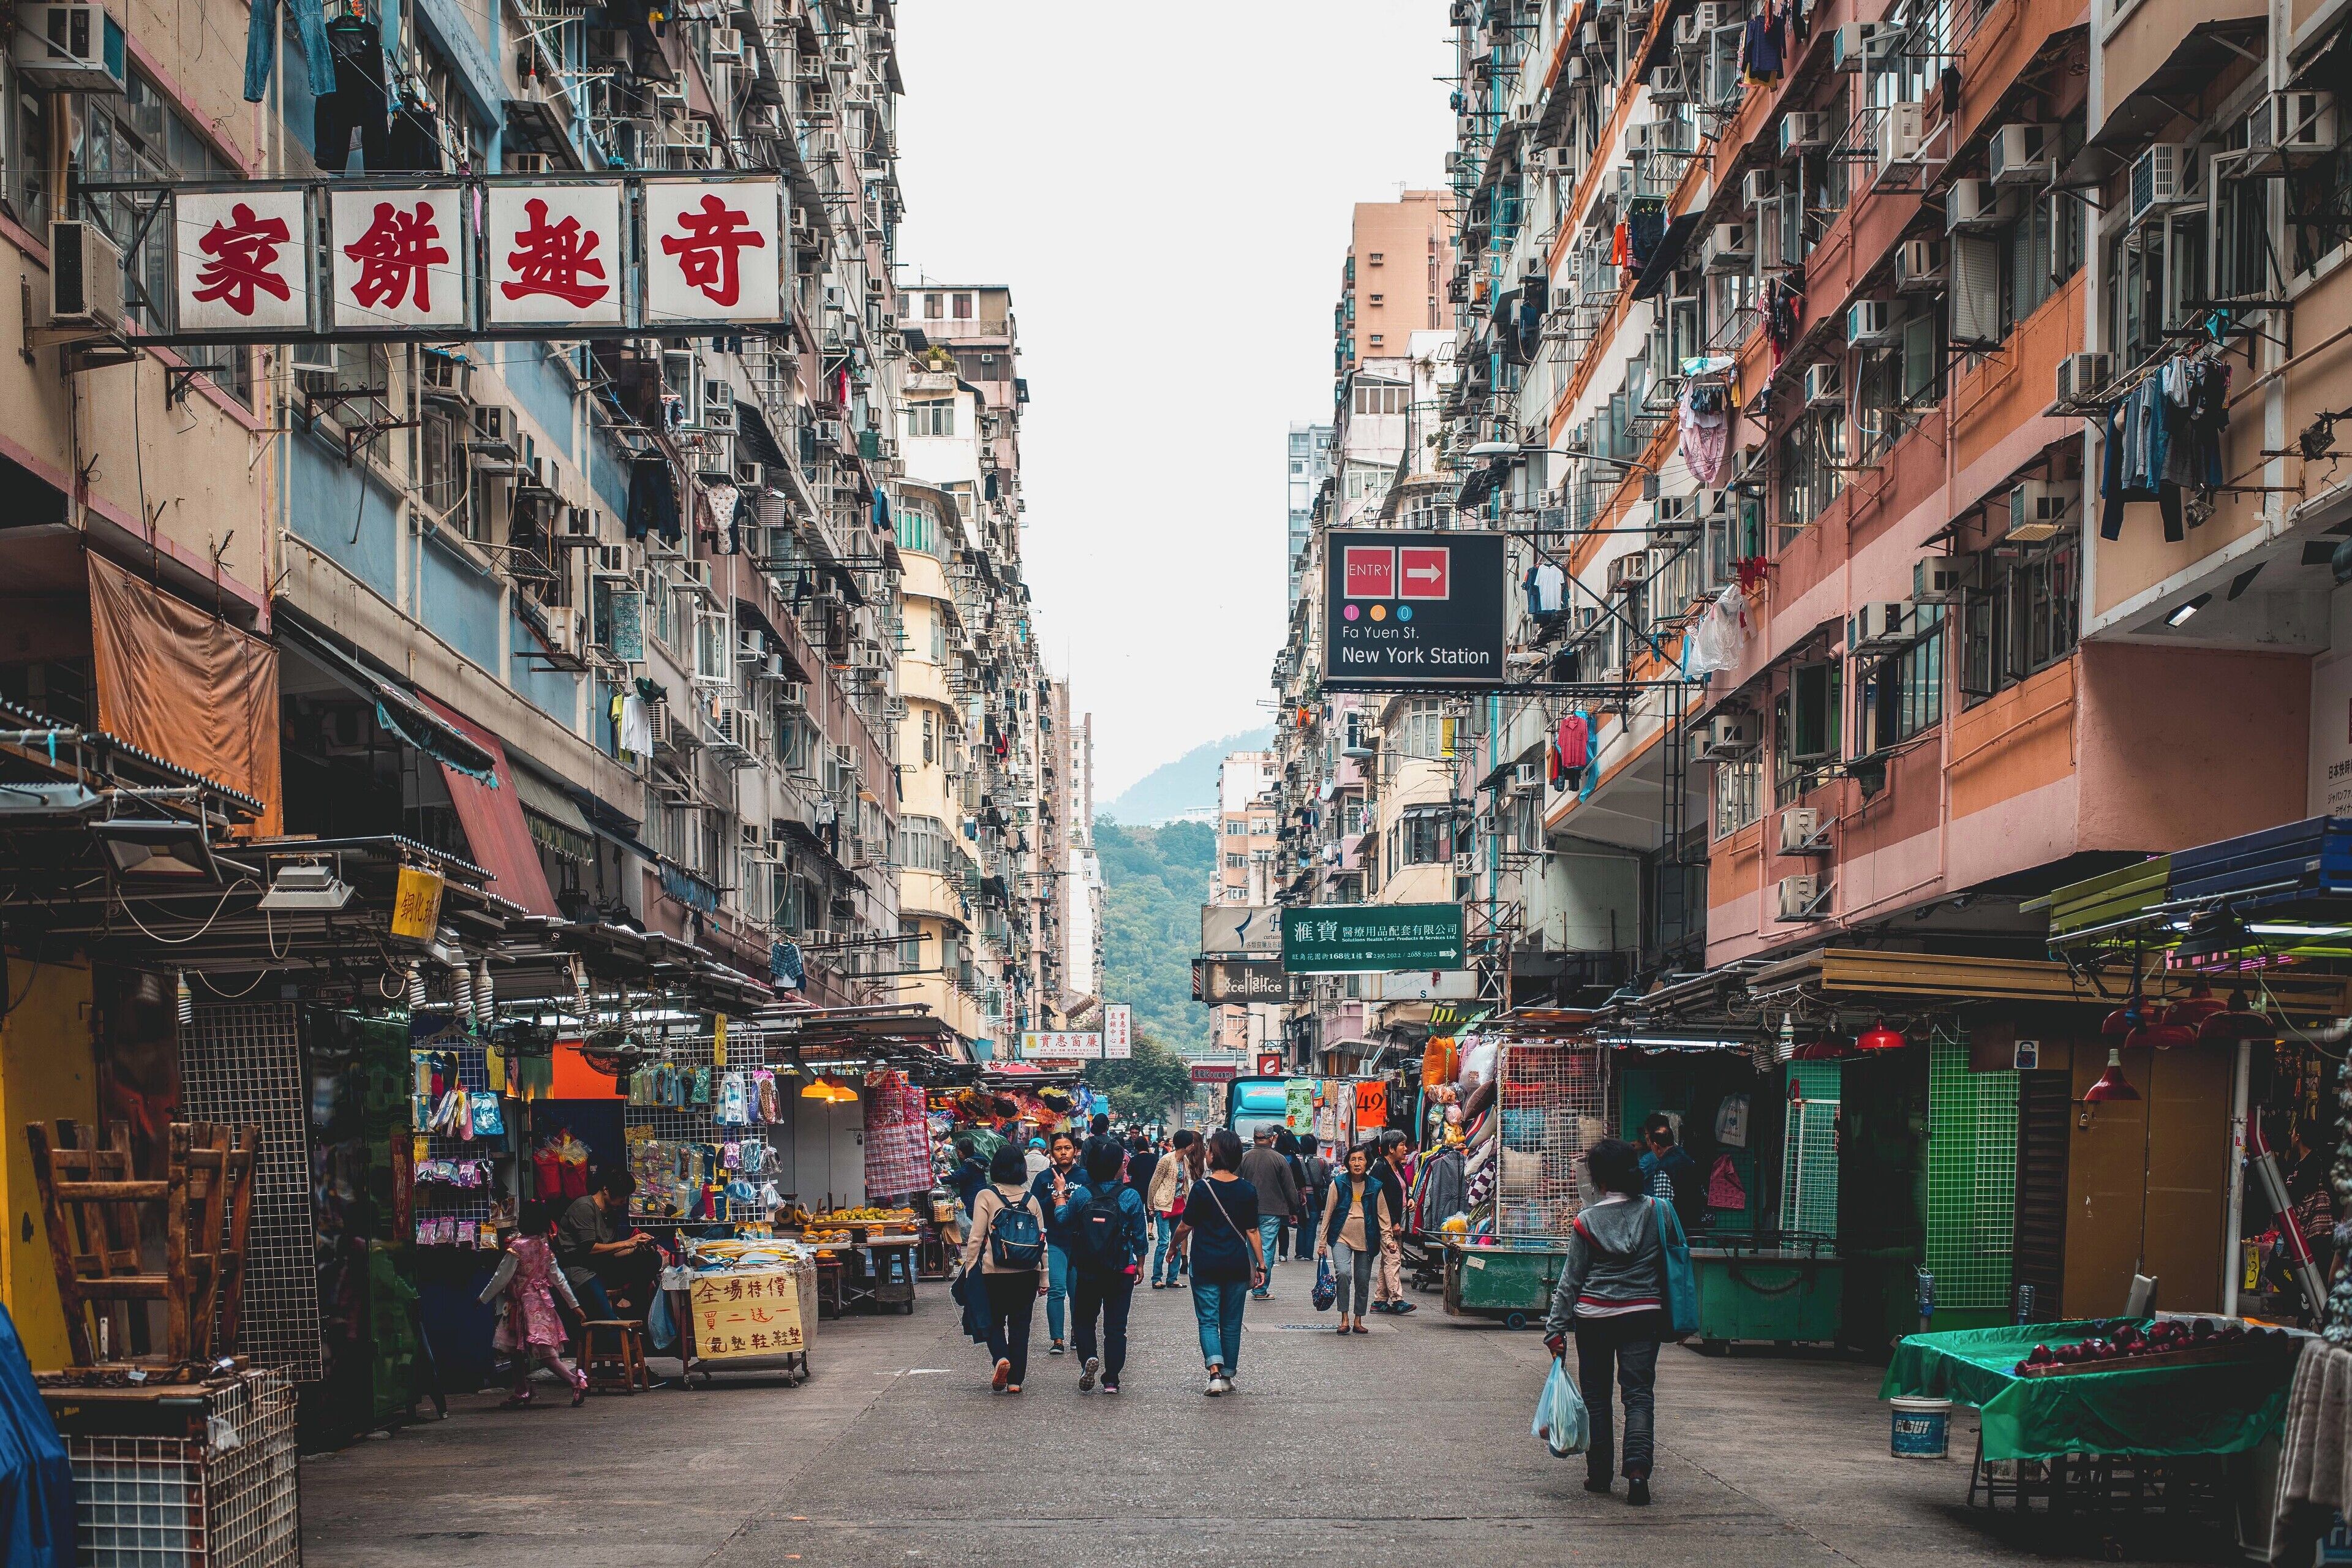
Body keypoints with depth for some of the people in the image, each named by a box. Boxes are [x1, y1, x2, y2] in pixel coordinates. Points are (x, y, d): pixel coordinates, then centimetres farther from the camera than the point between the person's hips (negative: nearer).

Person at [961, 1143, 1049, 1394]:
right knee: (1020, 1326, 10)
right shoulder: (1031, 1199, 4)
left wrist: (969, 1268, 0)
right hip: (1026, 1274, 3)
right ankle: (1015, 1380, 8)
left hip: (994, 1272, -3)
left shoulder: (986, 1197, -6)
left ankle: (1001, 1358, -15)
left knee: (994, 1322, 12)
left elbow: (976, 1238, -8)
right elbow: (1042, 1240, 8)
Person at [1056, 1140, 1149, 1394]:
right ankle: (1111, 1380, 7)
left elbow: (1063, 1220, 9)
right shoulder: (1131, 1197, -11)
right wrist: (1140, 1265, 14)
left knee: (1084, 1319, 17)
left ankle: (1089, 1357, -8)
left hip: (1087, 1271, 0)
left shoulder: (1081, 1194, -10)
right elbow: (1140, 1237, -2)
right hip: (1122, 1272, 0)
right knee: (1116, 1325, 9)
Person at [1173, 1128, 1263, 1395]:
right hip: (1237, 1264, 3)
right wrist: (1261, 1266, 7)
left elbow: (1186, 1227, -4)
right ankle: (1227, 1376, 18)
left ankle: (1215, 1371, -17)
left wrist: (1174, 1246, 15)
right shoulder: (1247, 1190, -1)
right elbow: (1252, 1232, 1)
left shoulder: (1201, 1188, -9)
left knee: (1208, 1320, 1)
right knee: (1231, 1323, 13)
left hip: (1206, 1265, -3)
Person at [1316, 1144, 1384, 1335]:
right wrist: (1322, 1243, 2)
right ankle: (1345, 1319, -12)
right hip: (1342, 1238, -2)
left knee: (1363, 1282, 5)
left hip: (1365, 1240, 2)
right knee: (1343, 1273, -22)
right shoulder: (1338, 1184, 0)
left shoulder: (1375, 1186, 4)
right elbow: (1328, 1214, 4)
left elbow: (1383, 1215, 8)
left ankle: (1358, 1321, 21)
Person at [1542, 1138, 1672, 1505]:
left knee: (1596, 1395, 12)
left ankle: (1599, 1474, 16)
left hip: (1595, 1317, -1)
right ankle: (1638, 1468, -17)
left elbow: (1571, 1280, -3)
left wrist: (1556, 1328, 2)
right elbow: (1673, 1259, 5)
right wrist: (1671, 1318, 16)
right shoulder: (1655, 1210, -3)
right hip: (1643, 1315, 1)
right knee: (1639, 1394, 0)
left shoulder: (1587, 1221, -7)